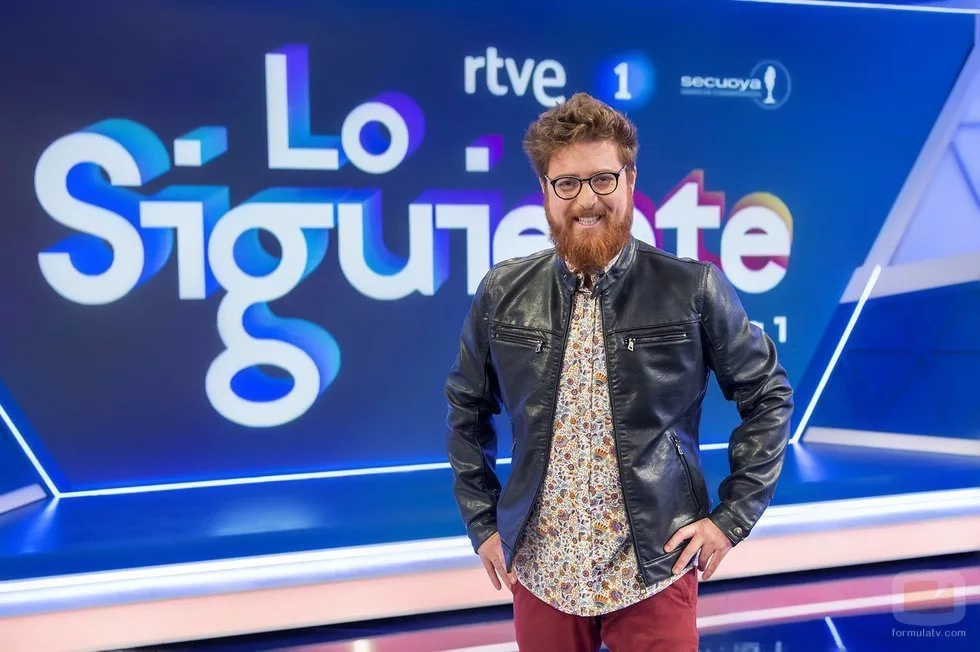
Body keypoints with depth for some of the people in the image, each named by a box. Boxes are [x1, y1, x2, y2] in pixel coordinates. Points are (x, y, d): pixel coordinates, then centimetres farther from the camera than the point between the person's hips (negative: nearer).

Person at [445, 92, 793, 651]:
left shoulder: (694, 290, -9)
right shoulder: (502, 295, -3)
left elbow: (769, 397, 1)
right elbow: (467, 410, 9)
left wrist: (733, 516, -4)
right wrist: (482, 522, 6)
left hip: (655, 570, -2)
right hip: (541, 571, 2)